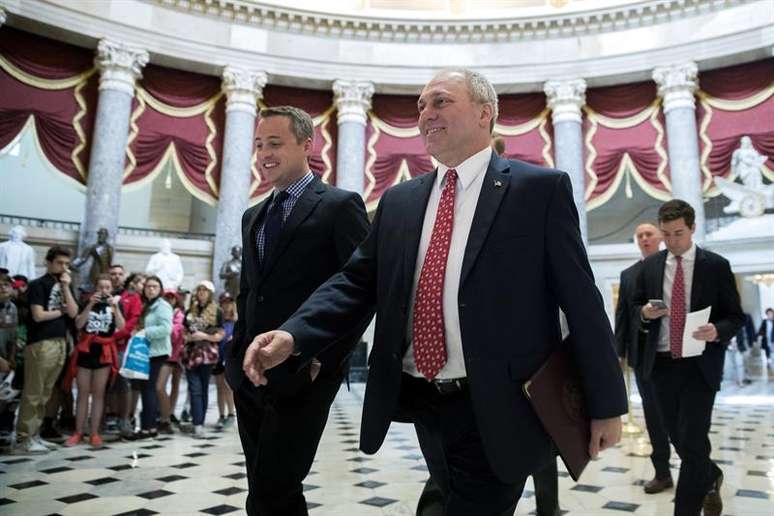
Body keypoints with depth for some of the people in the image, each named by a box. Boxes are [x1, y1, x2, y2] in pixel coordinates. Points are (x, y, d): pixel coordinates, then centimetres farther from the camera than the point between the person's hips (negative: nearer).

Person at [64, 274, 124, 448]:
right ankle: (78, 432, 14)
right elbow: (78, 324, -8)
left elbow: (121, 326, -10)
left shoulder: (115, 303, 4)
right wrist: (90, 304, -16)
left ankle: (94, 433, 10)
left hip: (104, 351, -1)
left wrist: (115, 306, -20)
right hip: (85, 349, 1)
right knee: (83, 393, 6)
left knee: (98, 393, 5)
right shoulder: (87, 303, 6)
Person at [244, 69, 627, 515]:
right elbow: (357, 281, 4)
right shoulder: (399, 202, 9)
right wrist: (292, 335, -12)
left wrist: (605, 405, -4)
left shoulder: (540, 188, -4)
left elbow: (581, 300, -5)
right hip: (424, 407, 5)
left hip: (496, 413, -5)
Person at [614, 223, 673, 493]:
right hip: (642, 352, 3)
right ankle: (662, 472, 17)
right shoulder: (628, 274, 11)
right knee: (652, 411, 7)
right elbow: (622, 314, 8)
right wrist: (620, 351, 2)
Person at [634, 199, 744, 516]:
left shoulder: (717, 265, -2)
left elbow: (735, 317, 0)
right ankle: (710, 478, 44)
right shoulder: (649, 266, 6)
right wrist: (645, 313, -10)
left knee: (692, 442, -7)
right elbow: (636, 308, 13)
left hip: (700, 365, -3)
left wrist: (717, 331, -21)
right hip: (662, 364, 3)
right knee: (678, 439, 15)